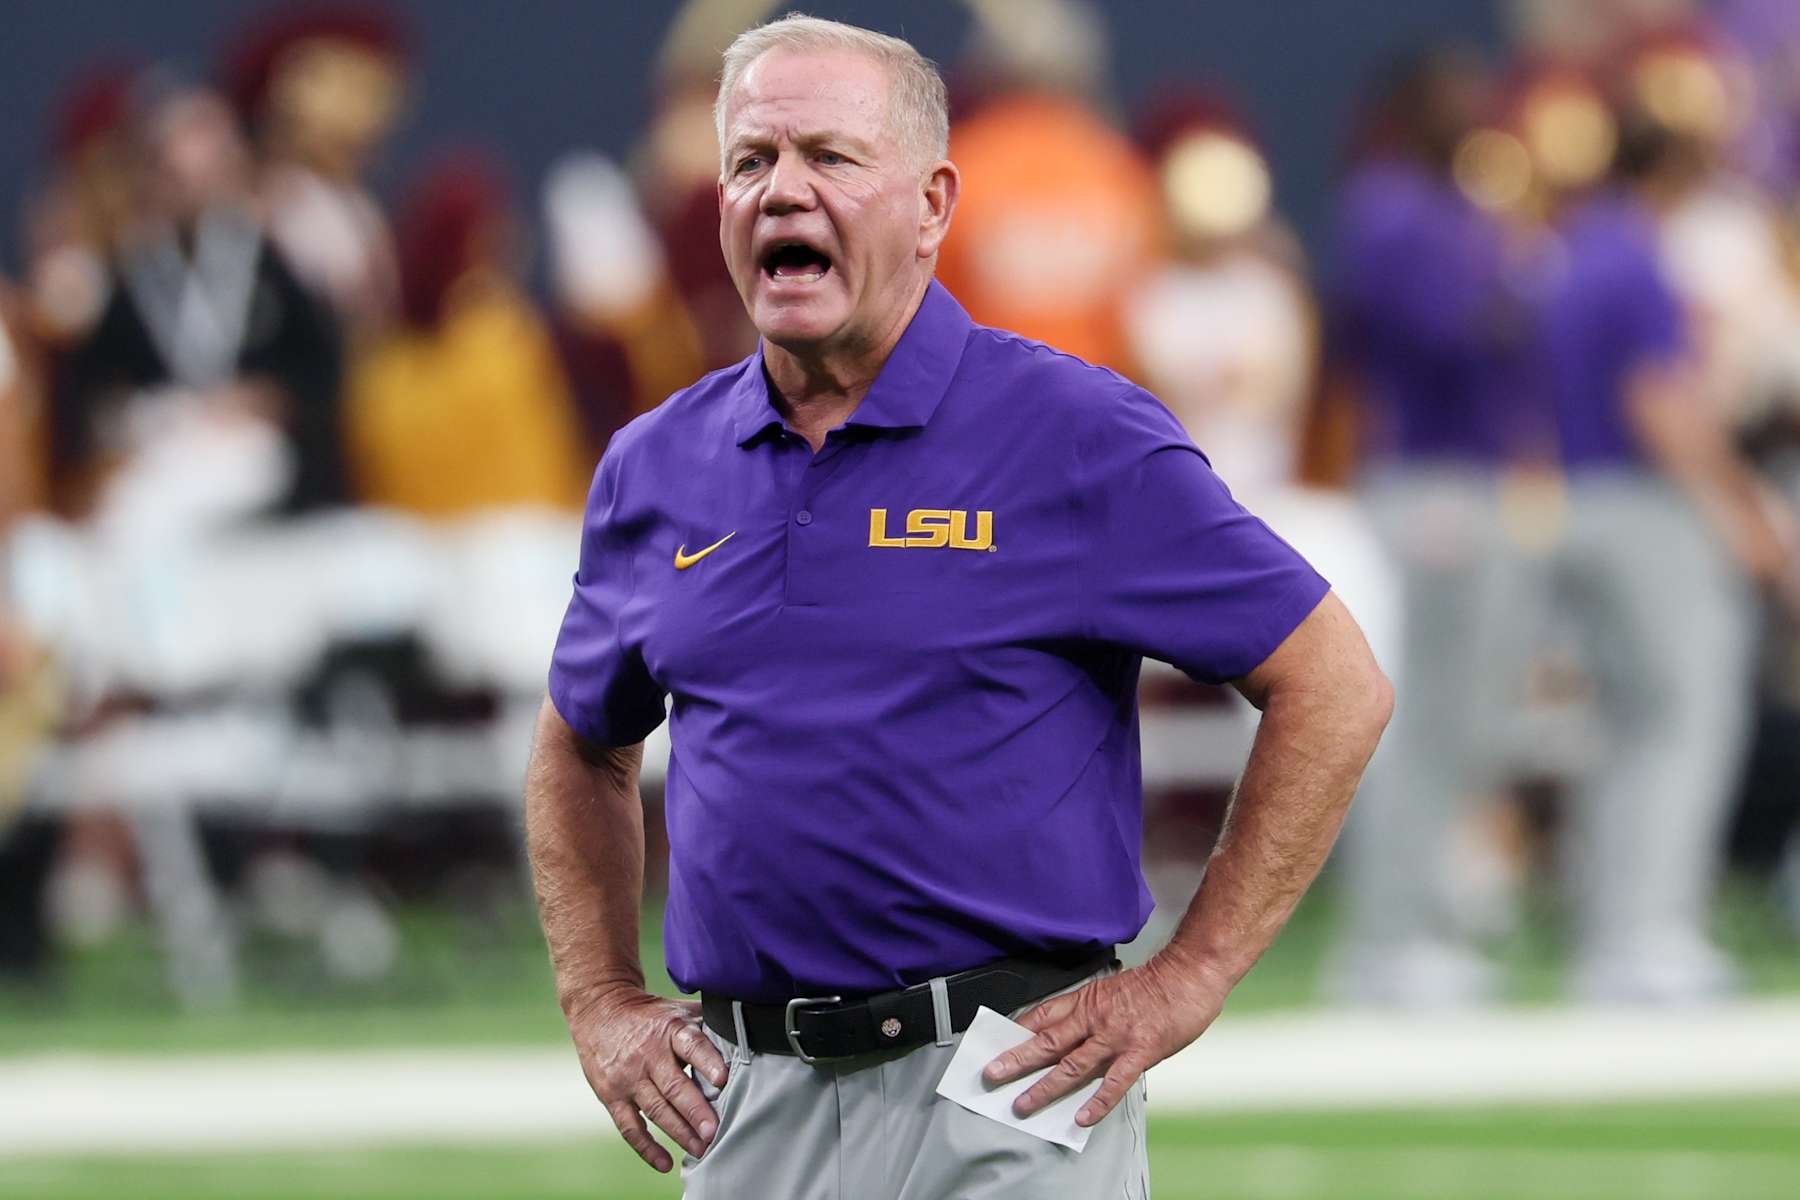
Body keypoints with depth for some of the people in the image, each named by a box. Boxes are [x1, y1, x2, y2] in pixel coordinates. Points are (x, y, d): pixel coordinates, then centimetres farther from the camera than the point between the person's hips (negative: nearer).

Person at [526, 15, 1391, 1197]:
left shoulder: (1080, 436, -5)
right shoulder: (655, 470, 9)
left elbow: (1334, 687, -5)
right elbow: (583, 753, 26)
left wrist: (1188, 980, -7)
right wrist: (603, 1003, 12)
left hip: (1003, 1090, -4)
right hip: (751, 1101, 4)